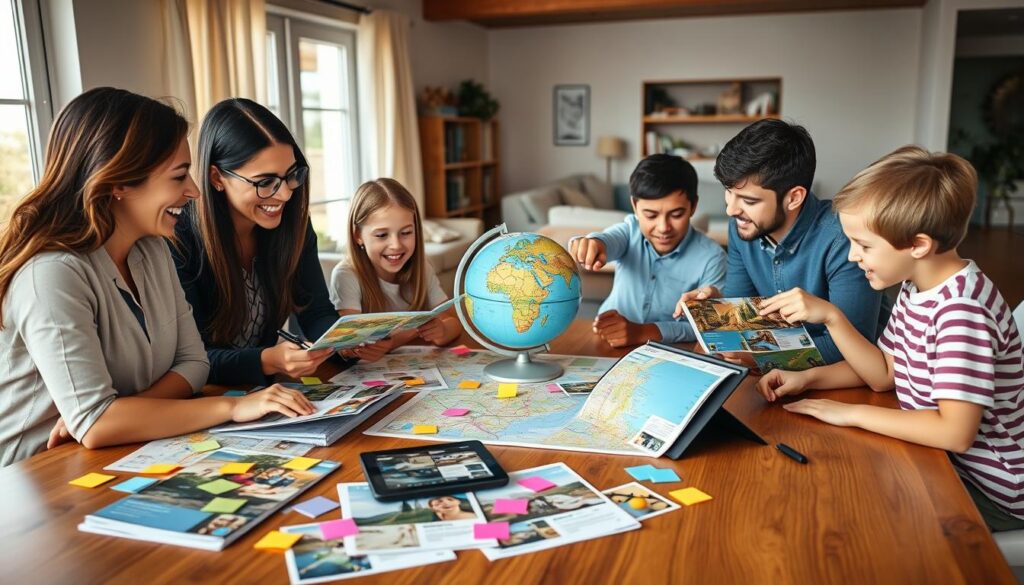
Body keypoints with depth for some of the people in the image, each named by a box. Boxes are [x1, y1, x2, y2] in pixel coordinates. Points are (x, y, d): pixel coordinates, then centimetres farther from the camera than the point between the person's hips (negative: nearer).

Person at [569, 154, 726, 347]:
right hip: (609, 344, 3)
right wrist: (593, 244, -47)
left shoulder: (711, 257, -11)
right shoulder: (630, 229, -2)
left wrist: (643, 332, -30)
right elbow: (610, 239, -23)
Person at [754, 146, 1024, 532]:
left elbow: (955, 432, -34)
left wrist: (852, 413, -24)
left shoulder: (963, 308, -28)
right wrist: (830, 317, -8)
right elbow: (884, 373, 5)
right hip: (935, 456, 8)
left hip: (985, 490, -7)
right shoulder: (916, 288, -1)